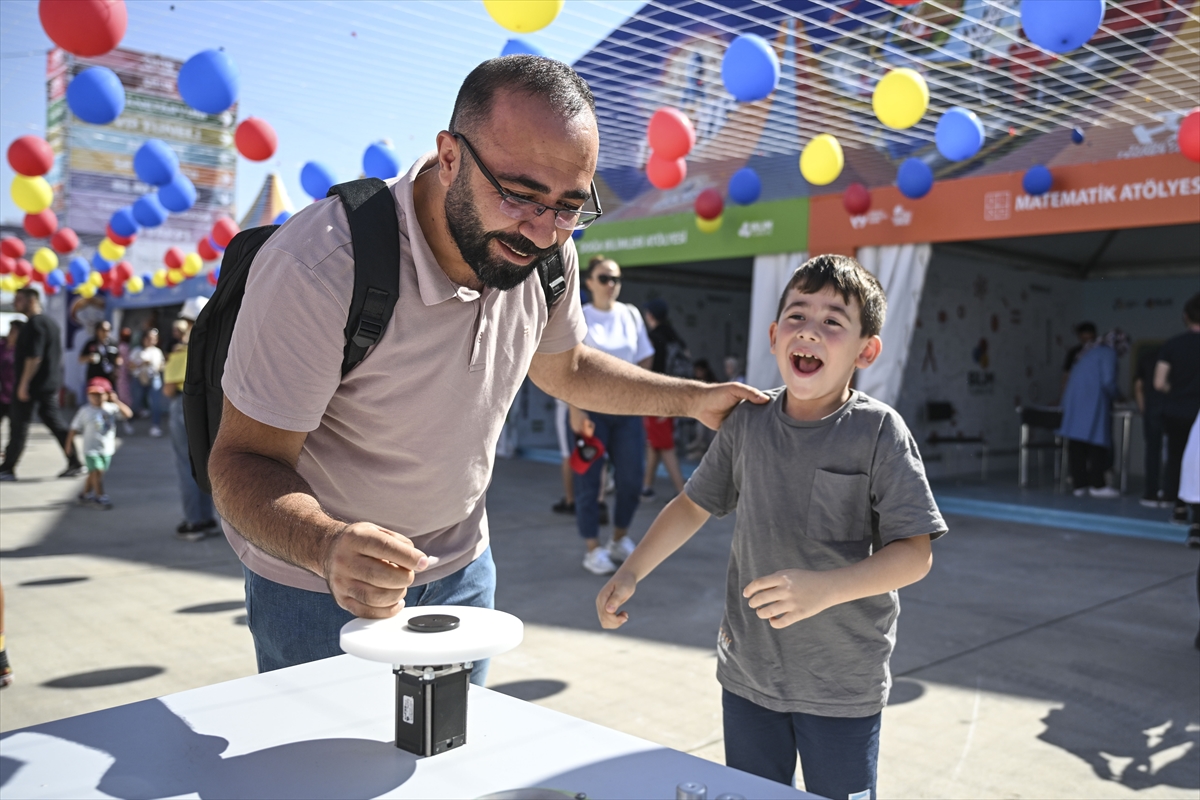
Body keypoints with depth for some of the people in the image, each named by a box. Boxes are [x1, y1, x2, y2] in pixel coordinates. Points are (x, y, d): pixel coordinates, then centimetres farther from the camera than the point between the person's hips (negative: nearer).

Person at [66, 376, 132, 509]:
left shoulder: (111, 408, -2)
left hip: (107, 448, 3)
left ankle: (86, 494, 32)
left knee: (94, 473, 15)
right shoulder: (85, 411, -4)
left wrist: (117, 401, -18)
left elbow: (128, 414, -13)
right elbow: (75, 428, 1)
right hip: (91, 448, -3)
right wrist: (70, 441, 0)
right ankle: (101, 496, -6)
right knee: (97, 471, -13)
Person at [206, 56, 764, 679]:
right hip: (316, 580, -4)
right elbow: (246, 461, -27)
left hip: (460, 565, 5)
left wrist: (693, 399, 0)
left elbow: (562, 366, 8)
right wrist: (329, 546, -47)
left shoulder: (548, 254, -13)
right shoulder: (319, 268, -32)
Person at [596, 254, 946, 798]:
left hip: (843, 687, -3)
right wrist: (630, 574, 6)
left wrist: (825, 588, -30)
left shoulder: (878, 431, -14)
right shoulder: (748, 420, -1)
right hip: (747, 675, 4)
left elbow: (915, 553, -16)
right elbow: (694, 504, 11)